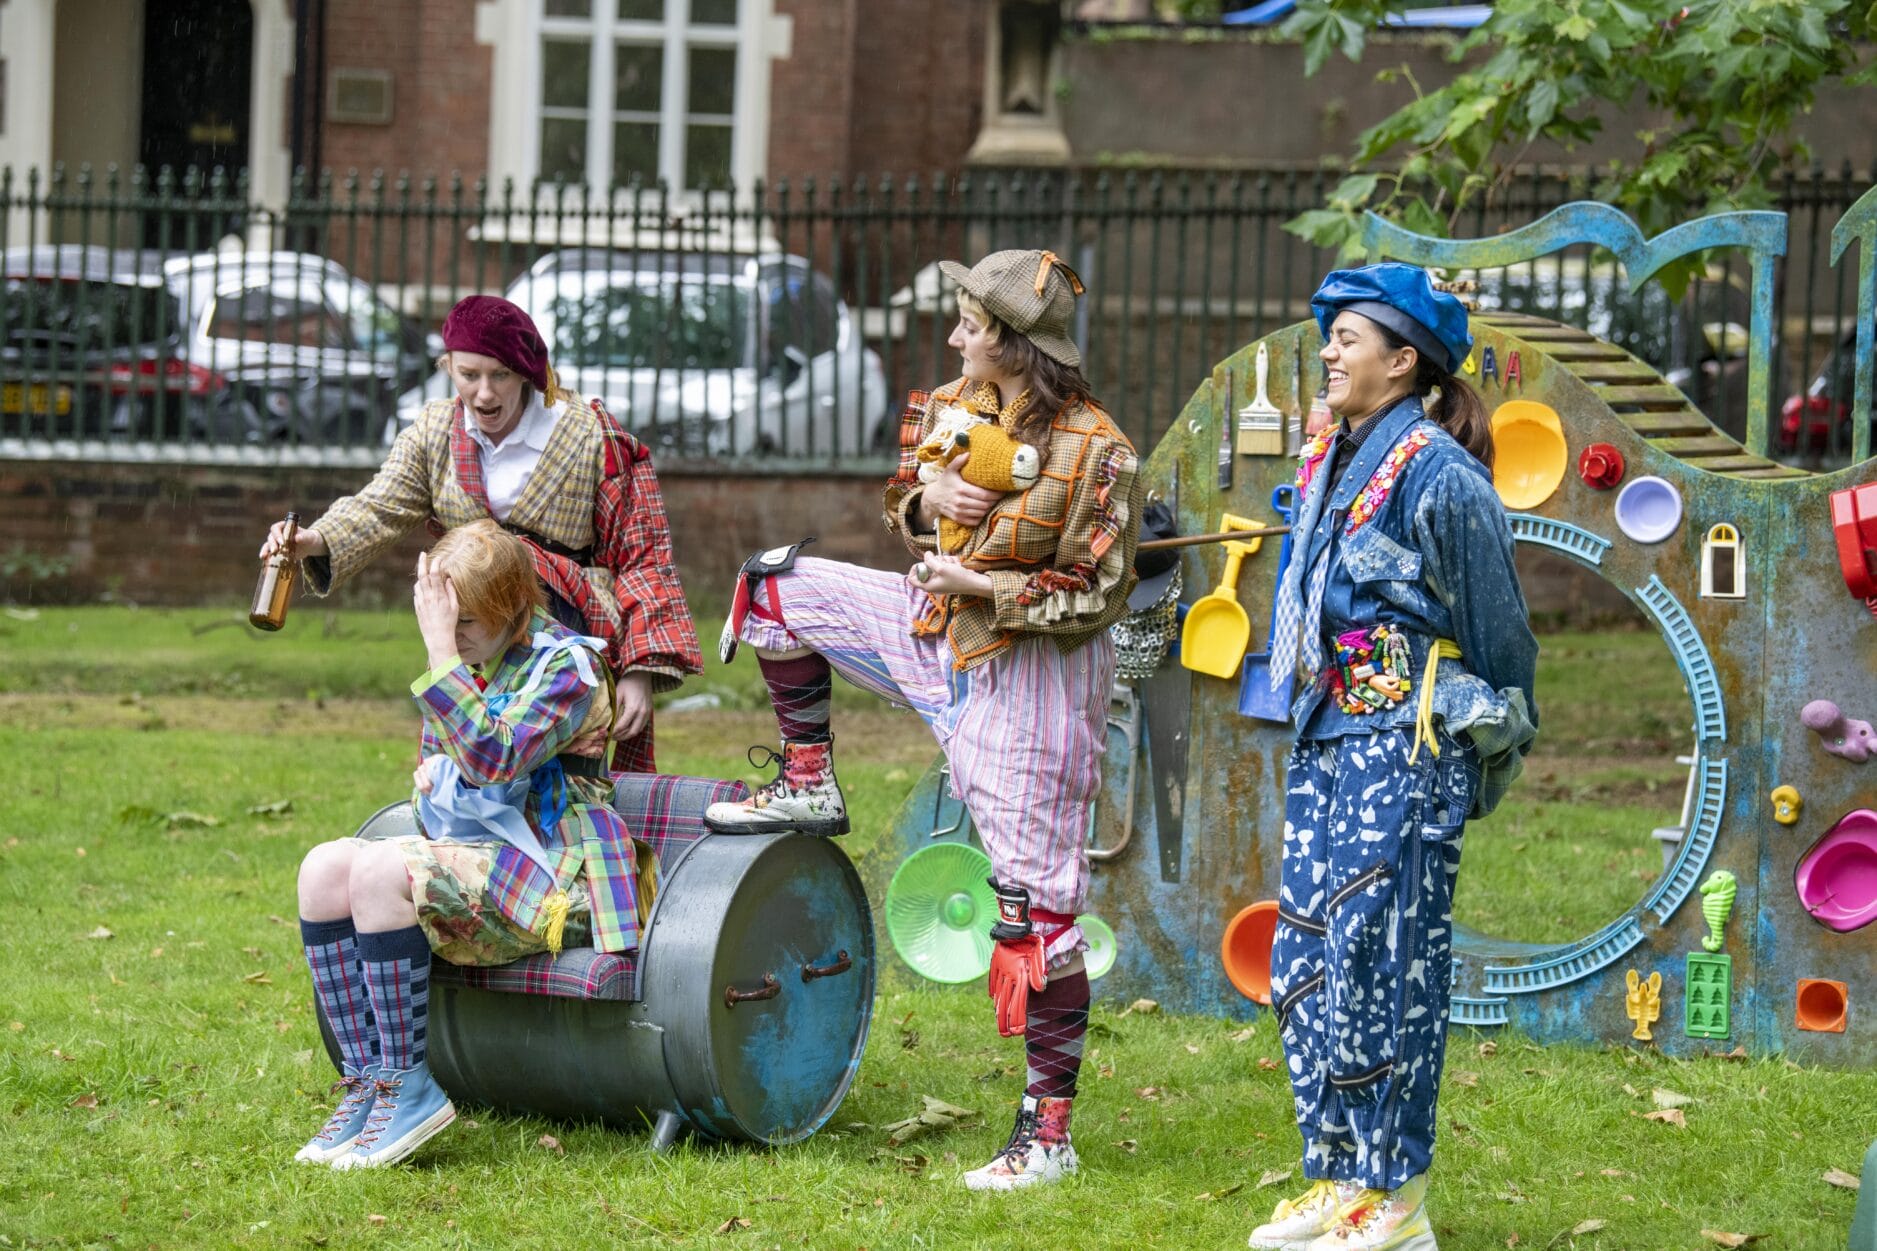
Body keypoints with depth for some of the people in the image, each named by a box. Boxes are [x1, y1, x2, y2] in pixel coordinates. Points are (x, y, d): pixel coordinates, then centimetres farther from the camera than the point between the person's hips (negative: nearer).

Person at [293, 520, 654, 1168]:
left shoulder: (567, 663, -9)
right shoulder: (466, 664, 16)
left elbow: (494, 758, -24)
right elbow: (435, 767, 30)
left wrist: (441, 648, -24)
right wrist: (430, 776, 4)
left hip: (540, 873, -8)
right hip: (462, 855, 8)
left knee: (379, 869, -30)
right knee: (324, 868, -15)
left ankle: (408, 1087, -24)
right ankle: (363, 1079, -16)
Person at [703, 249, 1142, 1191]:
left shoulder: (1094, 453, -21)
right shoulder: (950, 409, 0)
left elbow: (1096, 597, -17)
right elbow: (904, 514, 15)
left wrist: (986, 586, -23)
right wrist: (925, 498, -8)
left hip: (1033, 672, -8)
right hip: (935, 633, 8)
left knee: (1035, 903, -6)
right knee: (775, 585, 11)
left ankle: (1049, 1129, -1)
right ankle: (809, 786, 25)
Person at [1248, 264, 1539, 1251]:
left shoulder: (1438, 475, -12)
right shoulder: (1331, 462, 14)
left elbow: (1494, 629, -5)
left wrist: (1485, 751, 3)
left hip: (1408, 737, -9)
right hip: (1328, 735, 9)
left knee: (1381, 956, -8)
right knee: (1304, 956, 7)